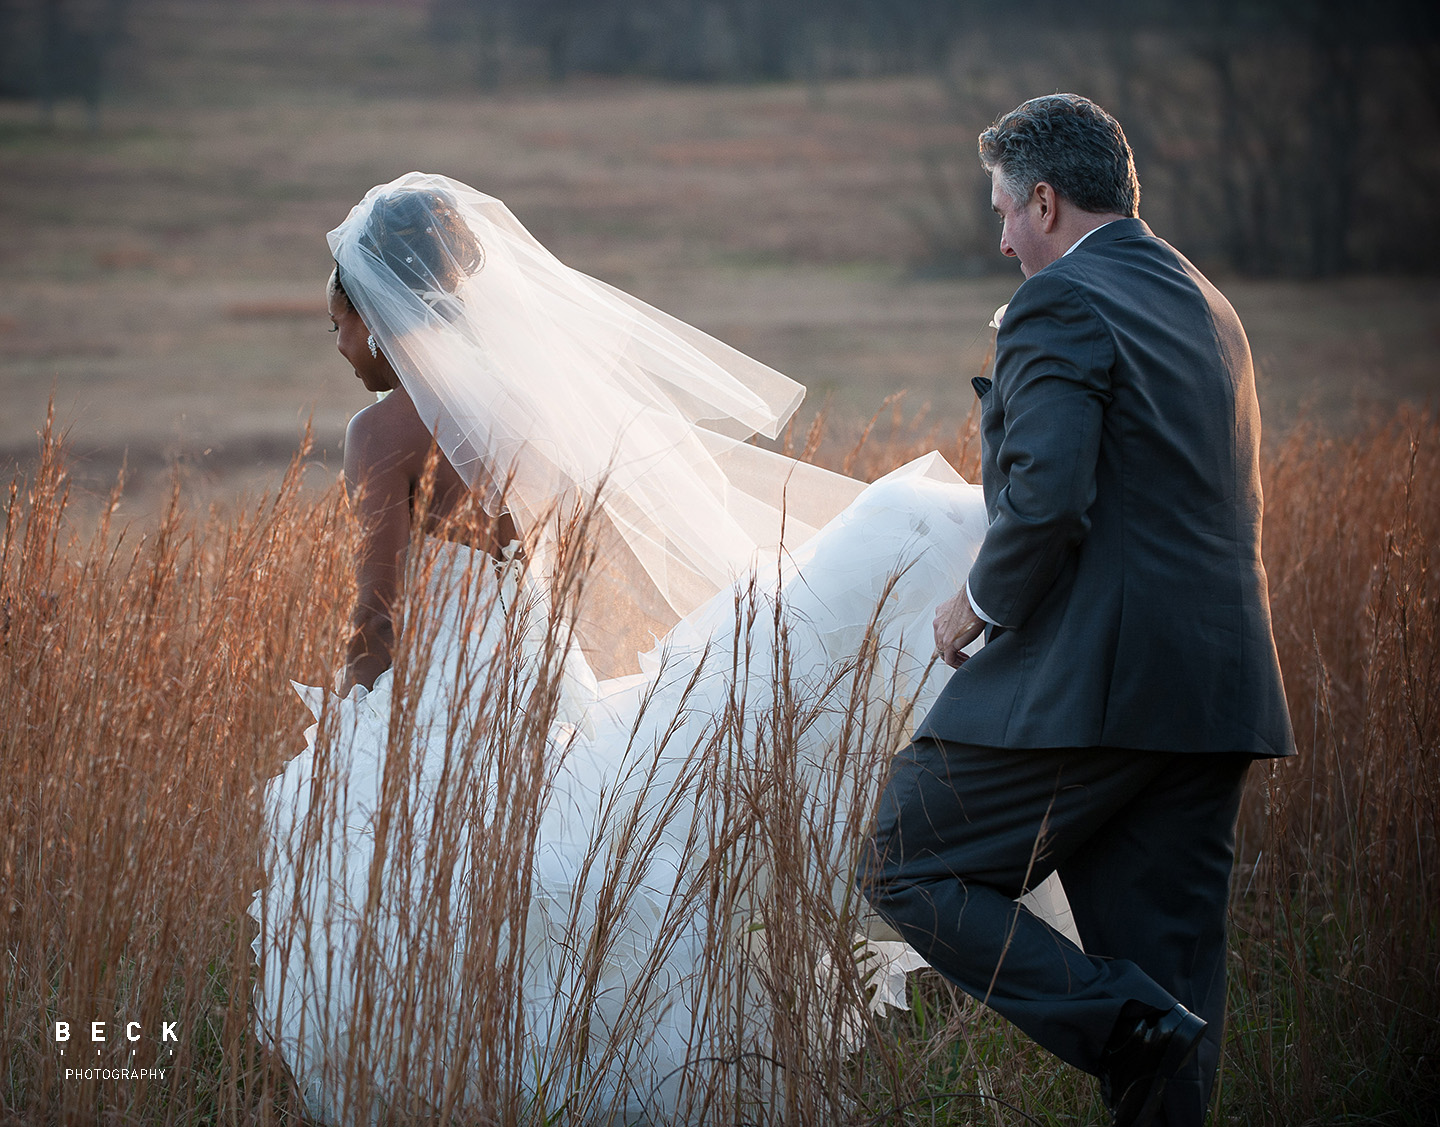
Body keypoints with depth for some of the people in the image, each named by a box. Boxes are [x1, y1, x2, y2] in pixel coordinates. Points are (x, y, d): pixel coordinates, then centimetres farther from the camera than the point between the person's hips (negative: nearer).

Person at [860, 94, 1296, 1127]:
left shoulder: (1061, 305, -9)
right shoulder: (1208, 307, 19)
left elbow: (1047, 501, -21)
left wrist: (982, 600, -4)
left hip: (1091, 680, -8)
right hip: (1219, 689, 8)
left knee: (909, 866, 4)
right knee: (1166, 954, 10)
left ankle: (1130, 1026, -11)